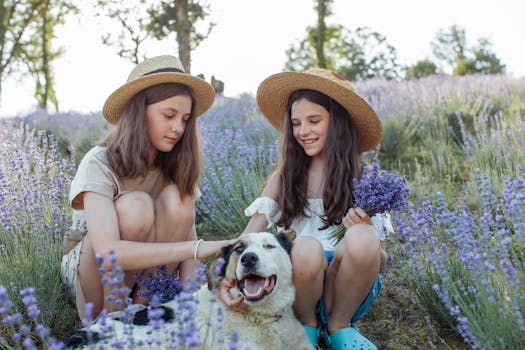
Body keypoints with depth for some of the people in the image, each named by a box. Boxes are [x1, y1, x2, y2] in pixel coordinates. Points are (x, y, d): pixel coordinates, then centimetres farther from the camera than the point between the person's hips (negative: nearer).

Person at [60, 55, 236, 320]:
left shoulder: (174, 166, -6)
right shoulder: (99, 164, -23)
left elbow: (186, 233, -12)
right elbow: (108, 252, -37)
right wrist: (197, 247, -42)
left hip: (142, 276, 4)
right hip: (85, 271, -4)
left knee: (176, 200, -23)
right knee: (135, 206, -33)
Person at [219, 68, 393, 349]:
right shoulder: (283, 178, 5)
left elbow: (381, 259, 3)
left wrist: (364, 234, -21)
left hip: (345, 285, 0)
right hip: (295, 287, 0)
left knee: (361, 239, -31)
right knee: (306, 247, -33)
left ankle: (339, 325, -3)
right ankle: (306, 324, -1)